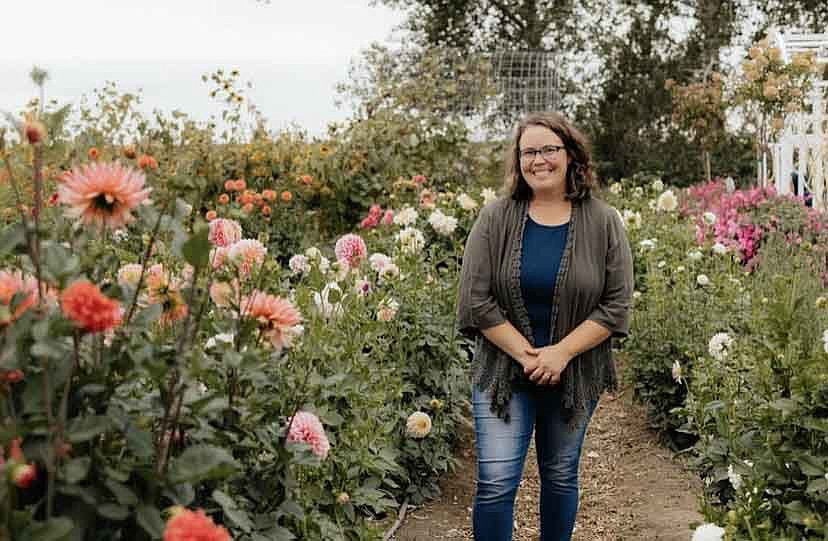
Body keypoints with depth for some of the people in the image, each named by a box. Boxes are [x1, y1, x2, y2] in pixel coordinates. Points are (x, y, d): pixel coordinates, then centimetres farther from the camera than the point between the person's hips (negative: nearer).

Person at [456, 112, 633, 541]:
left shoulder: (603, 222, -3)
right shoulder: (495, 219, -5)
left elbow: (616, 305, -5)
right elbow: (476, 301, -8)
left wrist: (562, 352, -15)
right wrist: (525, 354, -14)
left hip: (574, 374, 1)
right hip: (503, 373, -1)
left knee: (560, 477, 15)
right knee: (496, 483, -5)